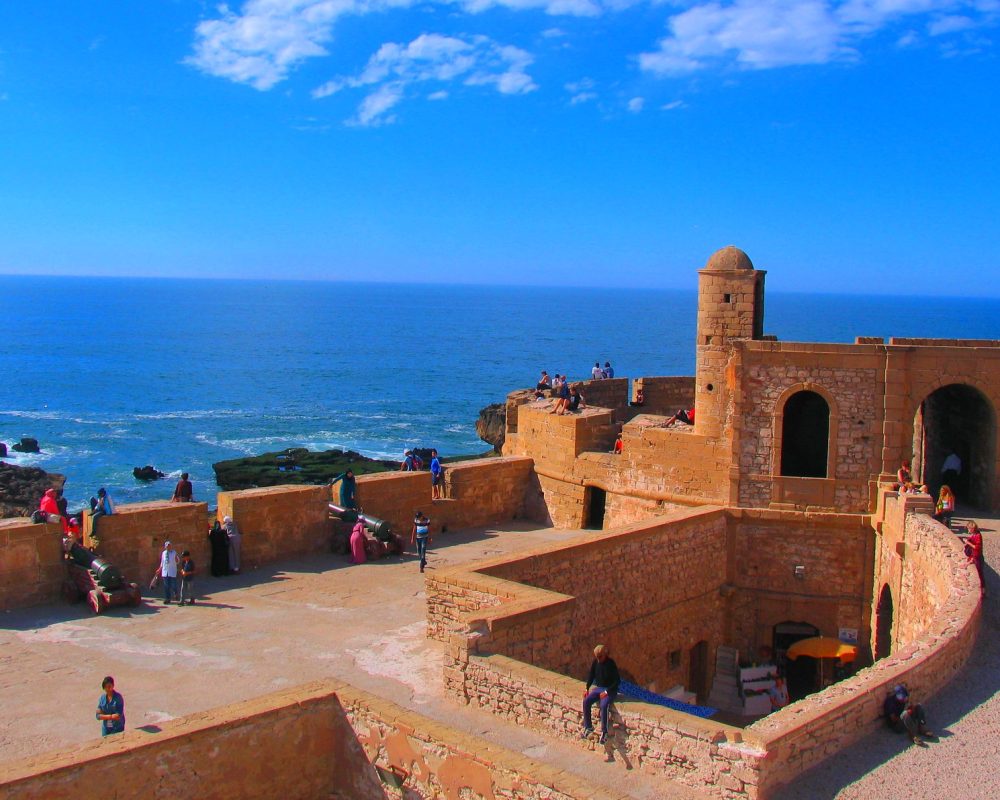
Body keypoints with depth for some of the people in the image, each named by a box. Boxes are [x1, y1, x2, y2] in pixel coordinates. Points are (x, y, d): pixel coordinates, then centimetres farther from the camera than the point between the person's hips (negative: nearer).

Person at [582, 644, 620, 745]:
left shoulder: (611, 664, -18)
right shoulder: (595, 662, -3)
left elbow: (617, 681, -17)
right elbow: (591, 675, 10)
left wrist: (607, 691, -21)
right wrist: (587, 688, -1)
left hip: (610, 690, -5)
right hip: (598, 688, 6)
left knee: (603, 705, -33)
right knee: (586, 701, -19)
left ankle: (604, 732, -22)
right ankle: (588, 727, -5)